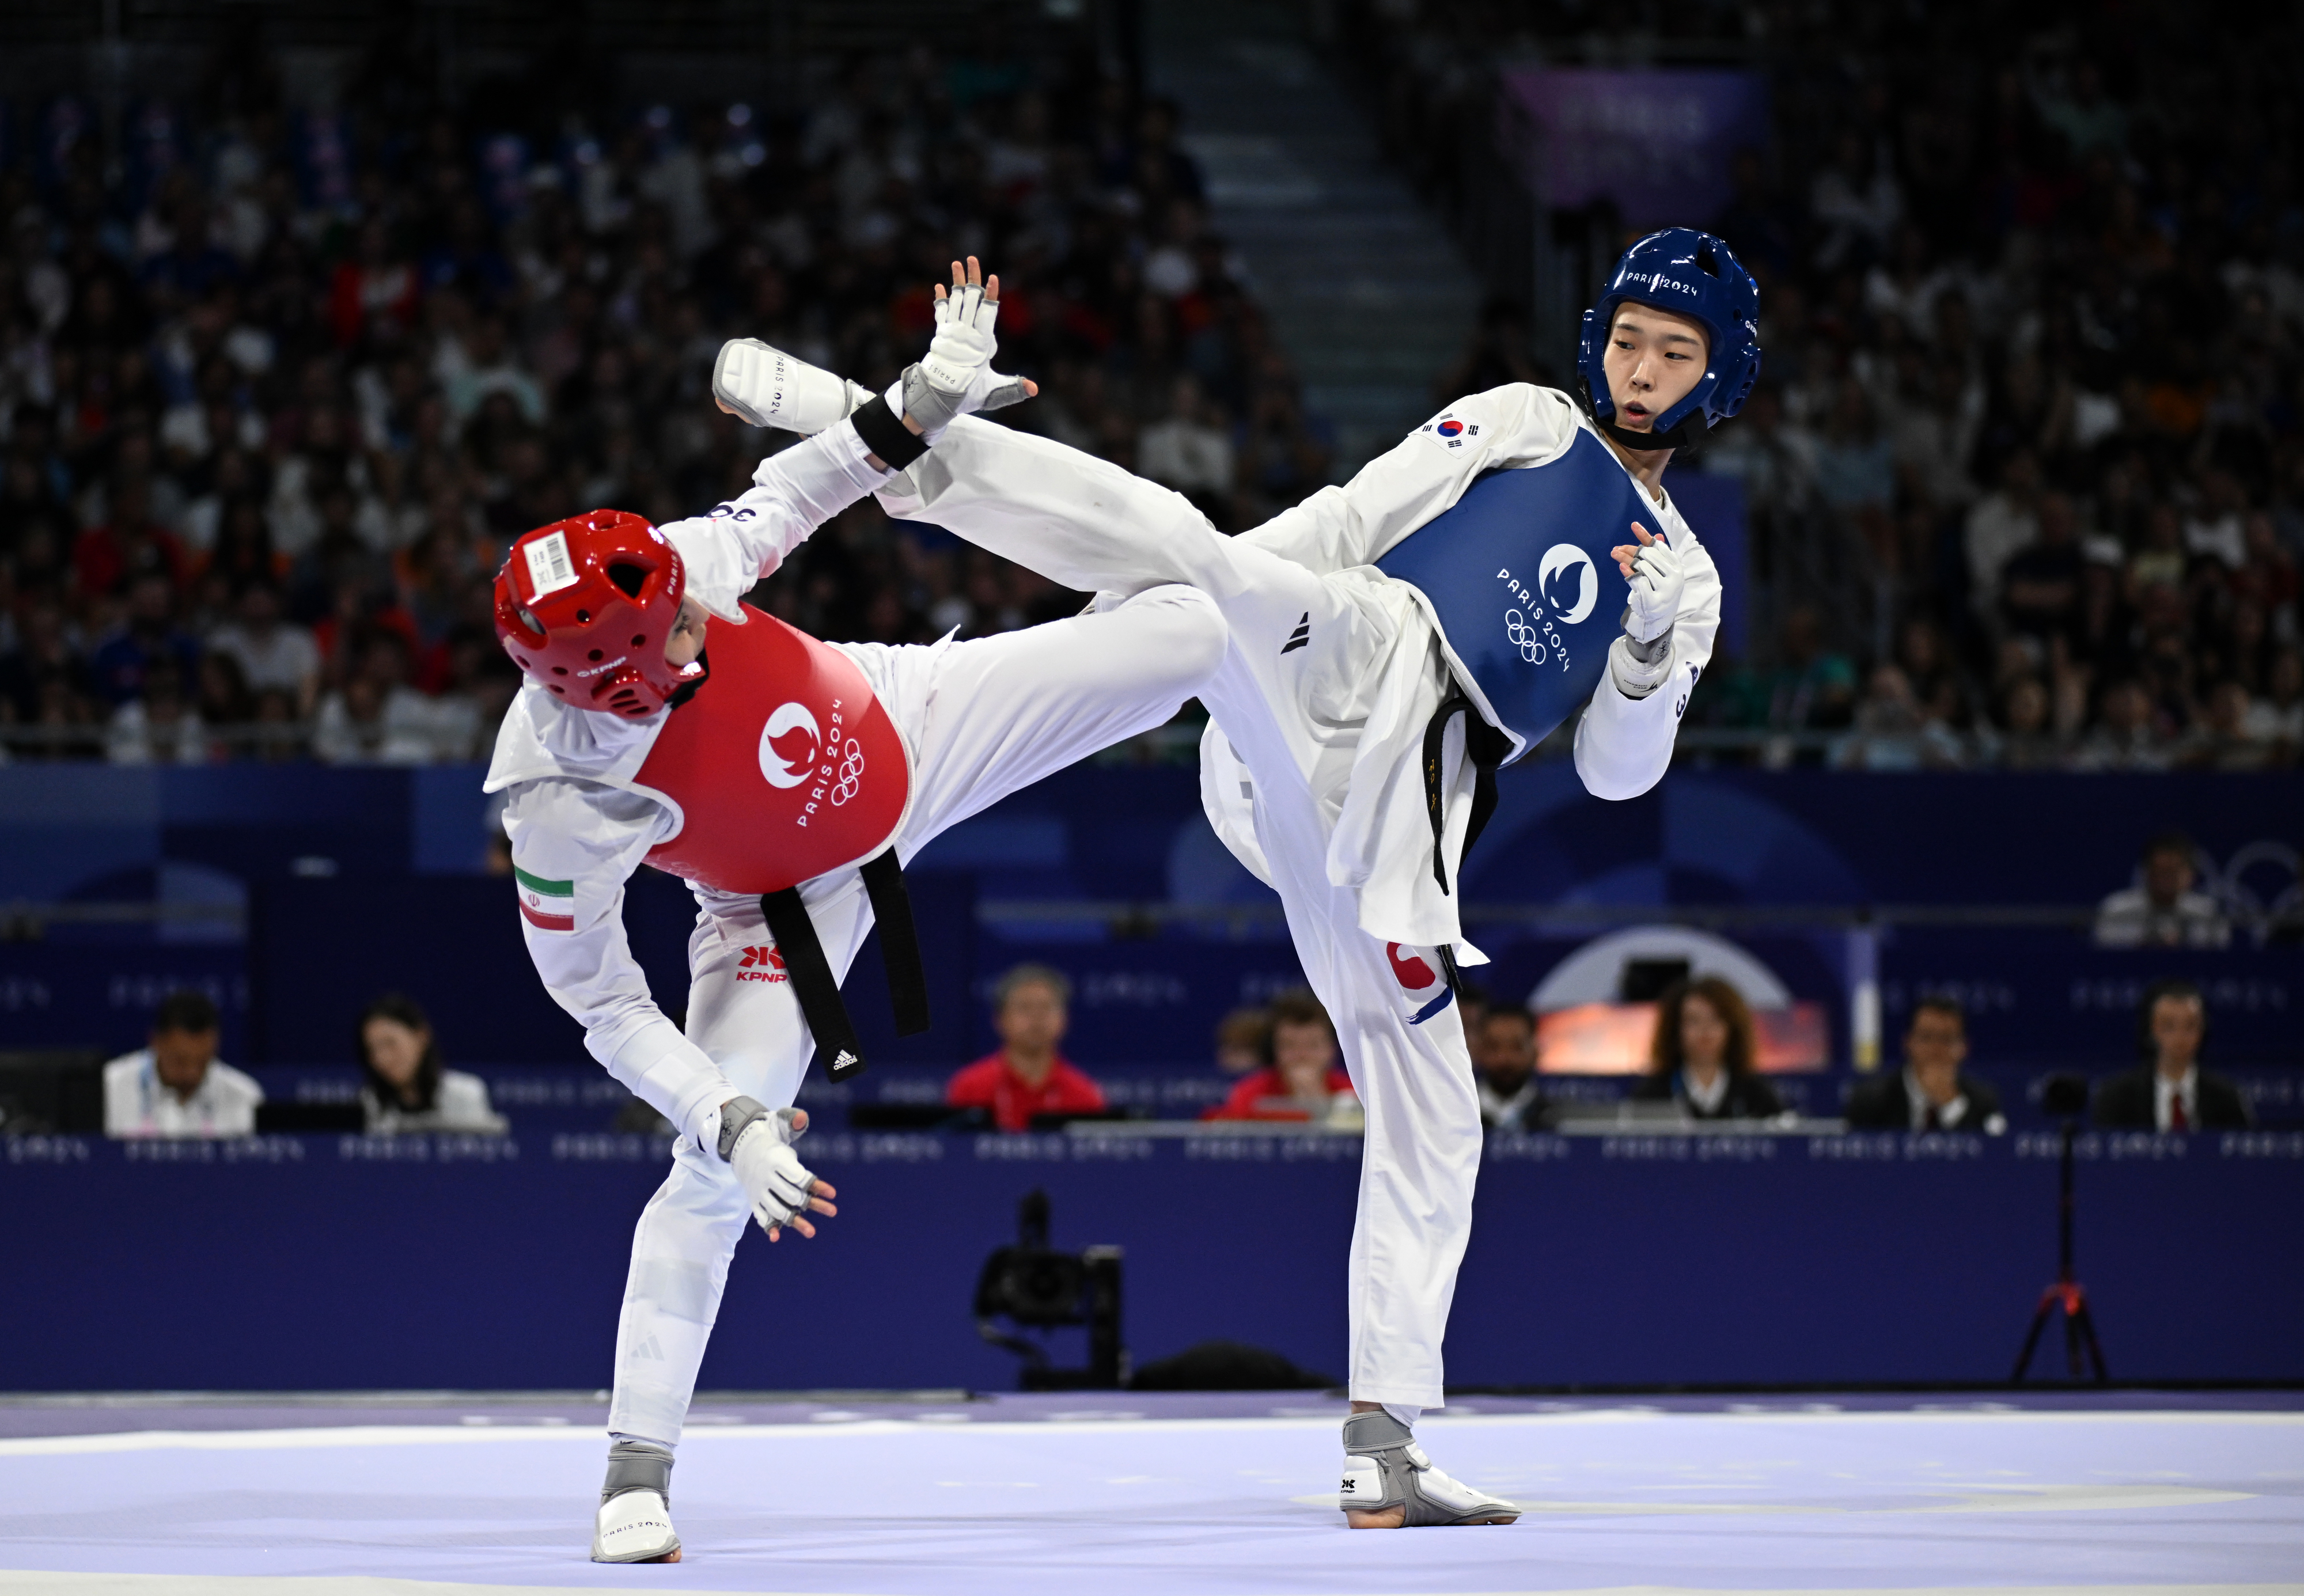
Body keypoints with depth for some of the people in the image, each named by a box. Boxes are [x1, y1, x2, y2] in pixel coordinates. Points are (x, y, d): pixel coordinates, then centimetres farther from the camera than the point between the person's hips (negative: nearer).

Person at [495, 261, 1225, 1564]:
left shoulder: (675, 572, -31)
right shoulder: (563, 802, -37)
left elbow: (792, 500, -8)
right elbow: (599, 1002, -24)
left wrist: (921, 402, -19)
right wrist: (725, 1119, -32)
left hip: (905, 726, 4)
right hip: (787, 904, -3)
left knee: (1192, 631, -1)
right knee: (713, 1180, -11)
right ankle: (638, 1475, 7)